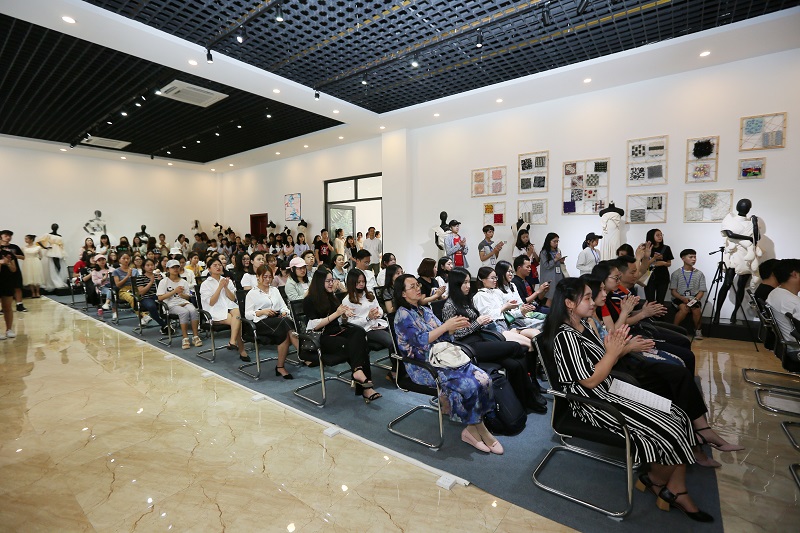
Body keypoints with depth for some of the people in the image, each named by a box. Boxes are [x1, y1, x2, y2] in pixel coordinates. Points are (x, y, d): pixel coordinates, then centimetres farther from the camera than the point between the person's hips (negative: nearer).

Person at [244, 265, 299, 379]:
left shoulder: (275, 290, 25)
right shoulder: (252, 293, 11)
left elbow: (284, 306, 19)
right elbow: (247, 314, 3)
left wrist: (285, 312, -4)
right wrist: (262, 312, -13)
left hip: (279, 320, 4)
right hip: (262, 323, -4)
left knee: (285, 333, -34)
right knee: (285, 322, -34)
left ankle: (280, 367, -28)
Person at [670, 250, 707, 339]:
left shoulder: (699, 274, 5)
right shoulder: (676, 273, 0)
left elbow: (701, 291, 4)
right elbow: (673, 291, -1)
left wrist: (695, 299, -15)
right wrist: (682, 298, -18)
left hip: (694, 299, 2)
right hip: (679, 298, -2)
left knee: (697, 309, -30)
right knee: (684, 308, -32)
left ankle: (698, 330, -6)